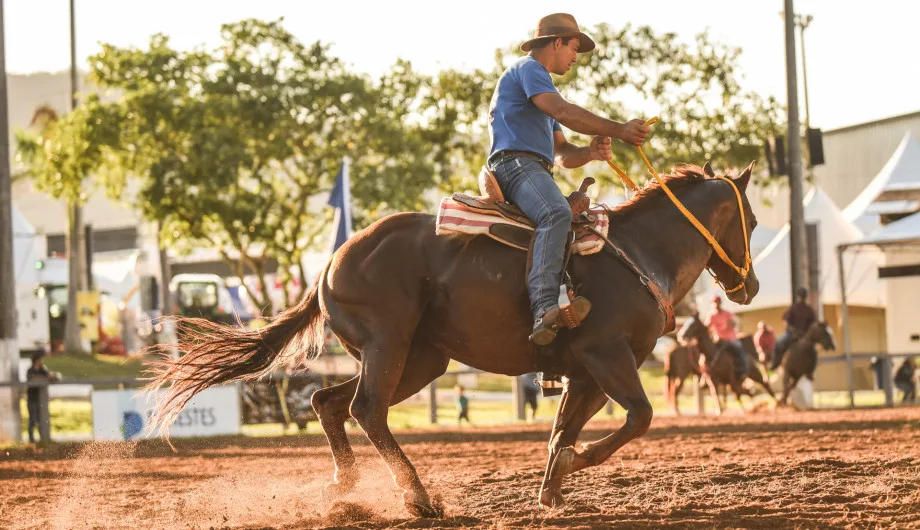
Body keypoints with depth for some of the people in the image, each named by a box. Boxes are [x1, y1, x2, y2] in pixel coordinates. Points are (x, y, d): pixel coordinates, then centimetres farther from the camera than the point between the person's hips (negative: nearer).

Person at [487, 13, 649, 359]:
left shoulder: (538, 77, 34)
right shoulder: (528, 68, 3)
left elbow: (563, 154, 26)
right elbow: (562, 112, -16)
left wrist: (589, 152, 4)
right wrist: (618, 130, -18)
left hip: (535, 171, 11)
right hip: (516, 164, -11)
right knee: (557, 214, -37)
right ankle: (544, 310, -55)